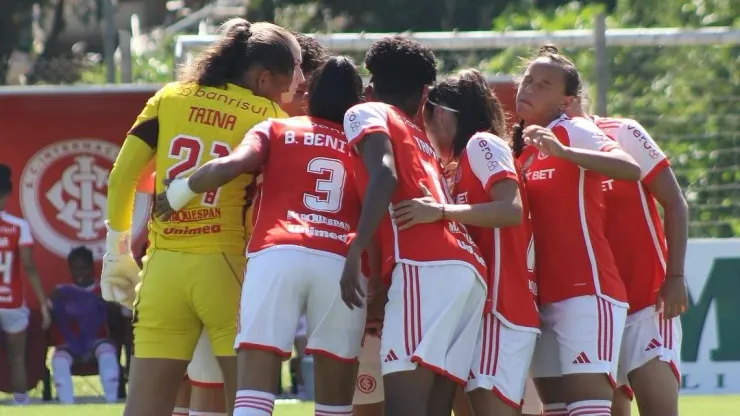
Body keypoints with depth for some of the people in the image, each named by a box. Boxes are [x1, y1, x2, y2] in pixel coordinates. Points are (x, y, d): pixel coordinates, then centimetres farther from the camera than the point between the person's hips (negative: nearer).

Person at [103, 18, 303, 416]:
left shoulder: (170, 99, 7)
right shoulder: (266, 117, -1)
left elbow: (122, 177, 6)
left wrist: (118, 249, 16)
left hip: (164, 265, 3)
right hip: (226, 266, -3)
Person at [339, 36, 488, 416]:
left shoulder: (366, 114, 11)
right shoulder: (420, 138, 32)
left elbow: (385, 174, -8)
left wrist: (355, 251, -15)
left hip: (425, 265, -8)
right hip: (468, 268, 8)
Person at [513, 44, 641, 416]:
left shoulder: (575, 132, -5)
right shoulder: (520, 151, 16)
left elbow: (630, 169, -22)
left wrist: (562, 150, -31)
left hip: (587, 291, -8)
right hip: (542, 298, 8)